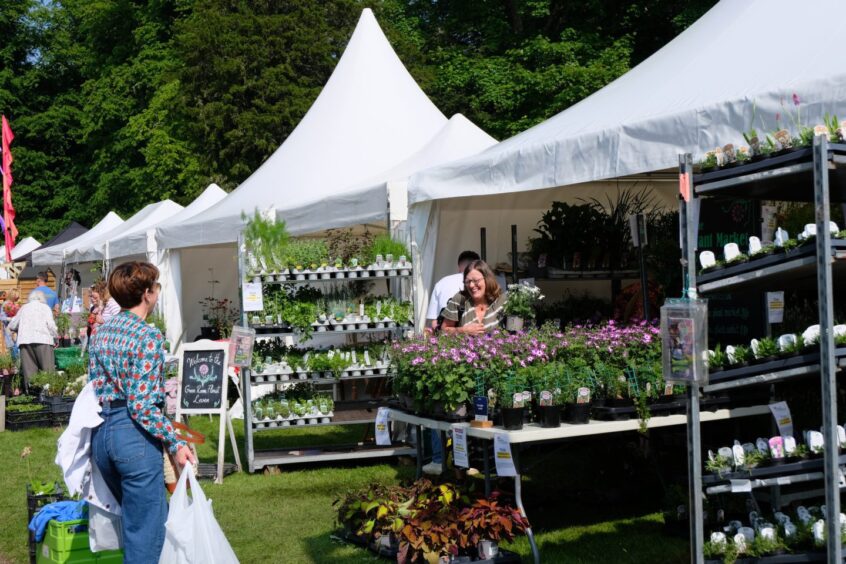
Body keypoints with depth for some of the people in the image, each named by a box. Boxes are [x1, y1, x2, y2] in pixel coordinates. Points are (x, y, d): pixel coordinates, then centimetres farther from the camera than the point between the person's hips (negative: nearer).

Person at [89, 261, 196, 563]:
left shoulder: (101, 332, 11)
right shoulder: (148, 336, -14)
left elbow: (94, 387, 15)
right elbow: (142, 405, -18)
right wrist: (175, 442, -14)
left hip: (101, 433, 9)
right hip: (134, 434, -9)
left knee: (134, 519, 23)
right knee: (146, 530, -1)